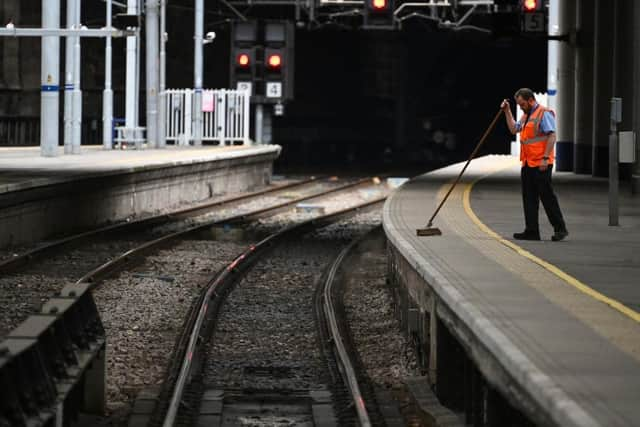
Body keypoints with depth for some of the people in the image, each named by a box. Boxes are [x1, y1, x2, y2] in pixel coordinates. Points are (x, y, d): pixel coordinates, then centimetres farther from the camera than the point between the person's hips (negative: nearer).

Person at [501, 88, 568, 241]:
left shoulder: (544, 113, -9)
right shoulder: (526, 115, 19)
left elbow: (552, 136, -16)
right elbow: (513, 129, 26)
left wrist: (545, 158, -21)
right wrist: (507, 111, 19)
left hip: (540, 165, -9)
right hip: (527, 164, 9)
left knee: (547, 196, -6)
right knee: (529, 198, 8)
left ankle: (560, 229, 0)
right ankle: (531, 231, 11)